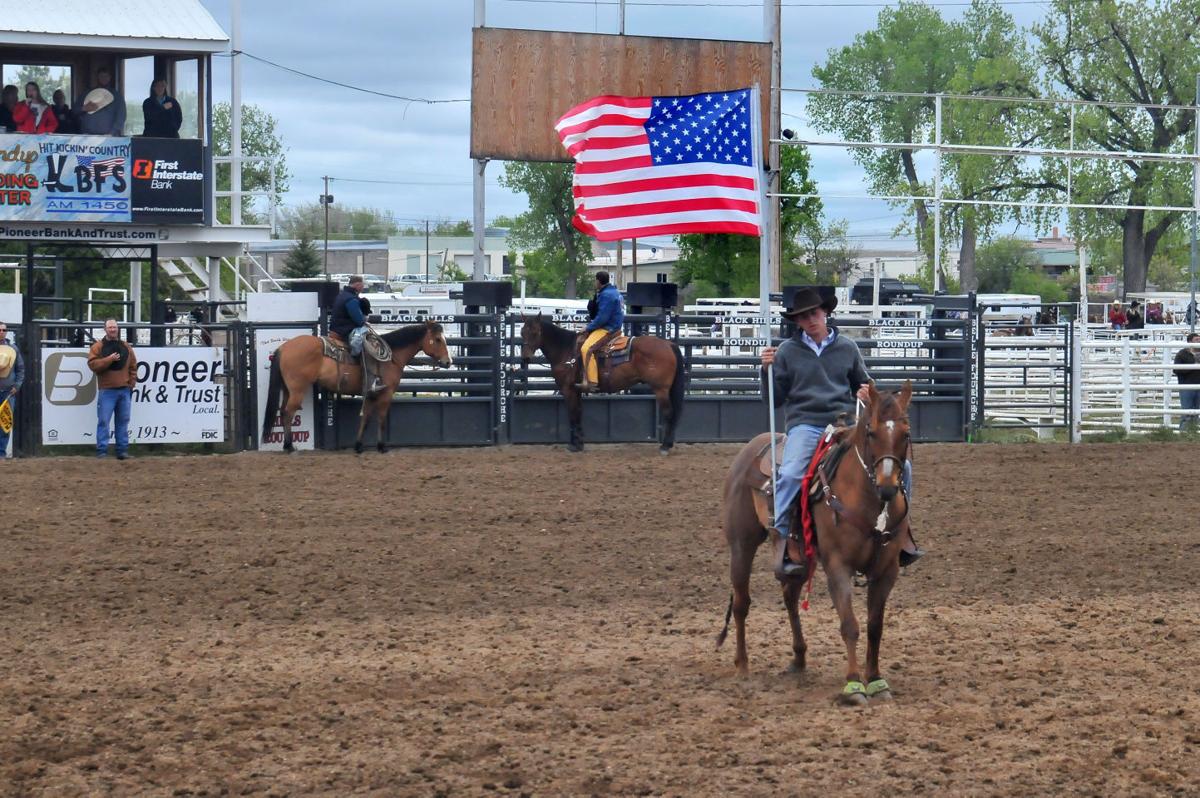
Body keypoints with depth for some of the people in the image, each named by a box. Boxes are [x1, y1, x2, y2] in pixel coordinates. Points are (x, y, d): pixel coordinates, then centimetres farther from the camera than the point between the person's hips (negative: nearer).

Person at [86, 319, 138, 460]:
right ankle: (102, 451, -5)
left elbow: (133, 367, 16)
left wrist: (131, 384, 7)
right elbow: (92, 364, -10)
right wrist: (109, 359, -18)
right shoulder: (98, 347, 2)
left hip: (124, 390, 4)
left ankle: (122, 450, 11)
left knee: (123, 421, 6)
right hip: (107, 390, -4)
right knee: (103, 421, -6)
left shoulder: (126, 348, 13)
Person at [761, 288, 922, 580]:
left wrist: (867, 393, 1)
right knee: (790, 474, -32)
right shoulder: (788, 351, 6)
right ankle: (786, 540, -19)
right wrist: (767, 370, -8)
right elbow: (774, 398, 8)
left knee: (900, 465, -10)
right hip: (805, 425, -2)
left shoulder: (847, 348, 11)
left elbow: (863, 384, 24)